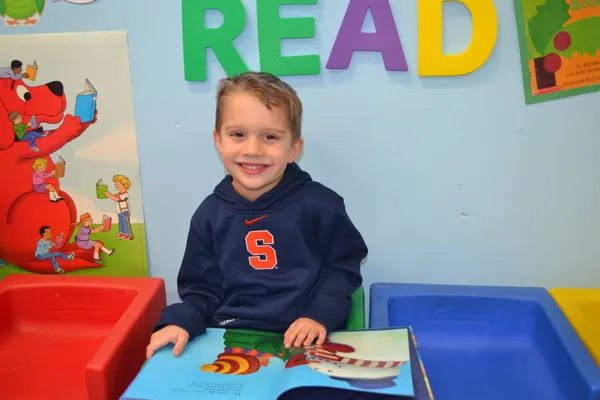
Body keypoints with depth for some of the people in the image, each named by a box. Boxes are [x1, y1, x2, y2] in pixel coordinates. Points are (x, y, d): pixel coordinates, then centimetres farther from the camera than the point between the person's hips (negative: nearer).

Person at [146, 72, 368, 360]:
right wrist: (181, 322, -8)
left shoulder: (318, 204, -6)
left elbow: (343, 268, 3)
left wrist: (321, 315, -10)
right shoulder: (209, 214, 3)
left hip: (304, 340, -2)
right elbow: (202, 288, 10)